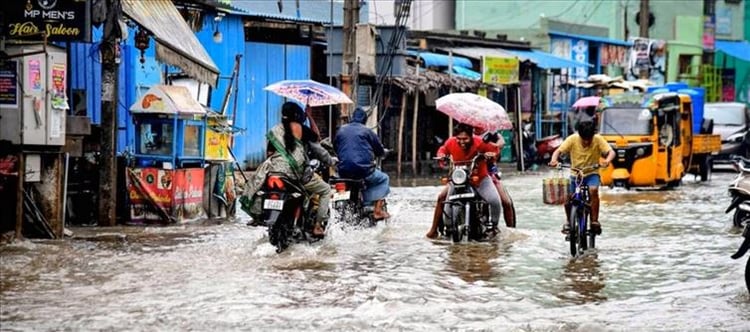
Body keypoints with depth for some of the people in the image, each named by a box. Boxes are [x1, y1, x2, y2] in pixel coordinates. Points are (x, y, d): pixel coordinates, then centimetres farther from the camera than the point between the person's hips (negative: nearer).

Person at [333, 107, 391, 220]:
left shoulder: (341, 130, 12)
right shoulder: (367, 131, 0)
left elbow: (335, 148, 24)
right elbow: (380, 151, 7)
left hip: (343, 172, 5)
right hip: (363, 170, -5)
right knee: (384, 179, 19)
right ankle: (378, 210, 8)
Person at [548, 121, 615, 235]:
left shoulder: (598, 140, -13)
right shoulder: (572, 139, -11)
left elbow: (611, 152, -21)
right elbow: (558, 151, -14)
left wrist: (607, 160, -44)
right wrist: (554, 160, -36)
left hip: (592, 174, -2)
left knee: (593, 190, -31)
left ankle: (595, 221, -20)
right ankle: (568, 221, 14)